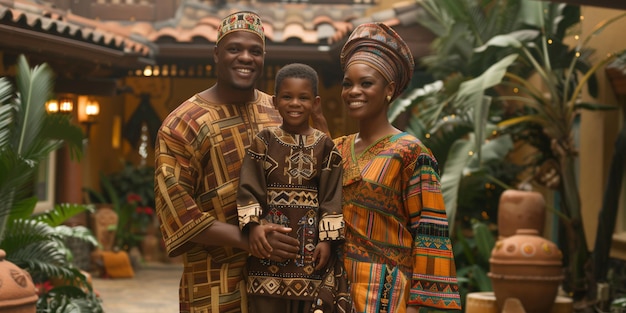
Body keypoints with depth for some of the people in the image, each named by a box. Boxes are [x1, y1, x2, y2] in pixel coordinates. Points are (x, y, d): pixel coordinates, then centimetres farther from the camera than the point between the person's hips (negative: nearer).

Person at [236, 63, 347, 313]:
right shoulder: (264, 141, 0)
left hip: (307, 244, 1)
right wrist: (253, 226, -19)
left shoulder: (324, 145, 3)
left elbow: (331, 197, 3)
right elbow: (249, 189, -5)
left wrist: (327, 239, -4)